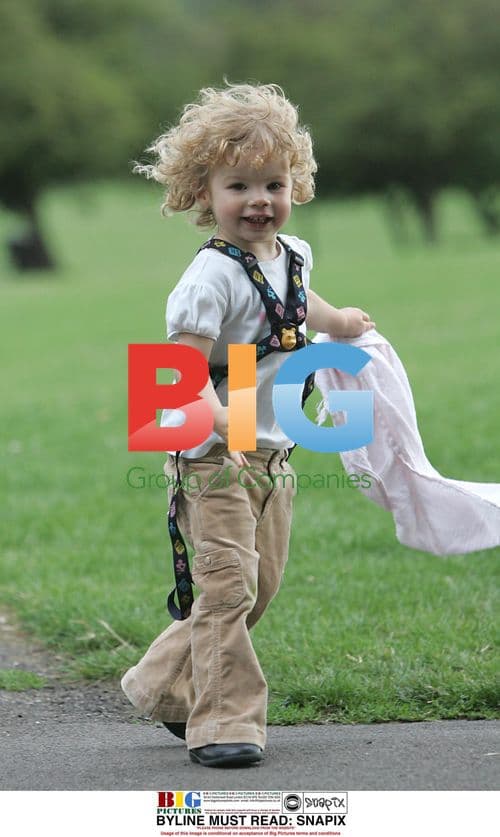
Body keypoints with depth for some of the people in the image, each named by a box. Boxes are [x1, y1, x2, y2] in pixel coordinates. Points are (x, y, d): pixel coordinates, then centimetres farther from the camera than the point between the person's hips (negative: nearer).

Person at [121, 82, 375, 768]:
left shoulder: (294, 254, 5)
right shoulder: (212, 276, -21)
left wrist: (336, 322, 38)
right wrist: (220, 419, -39)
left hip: (272, 454, 8)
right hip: (212, 457, -8)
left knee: (262, 584, 13)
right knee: (227, 584, -12)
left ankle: (164, 685, 28)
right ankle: (224, 723, -6)